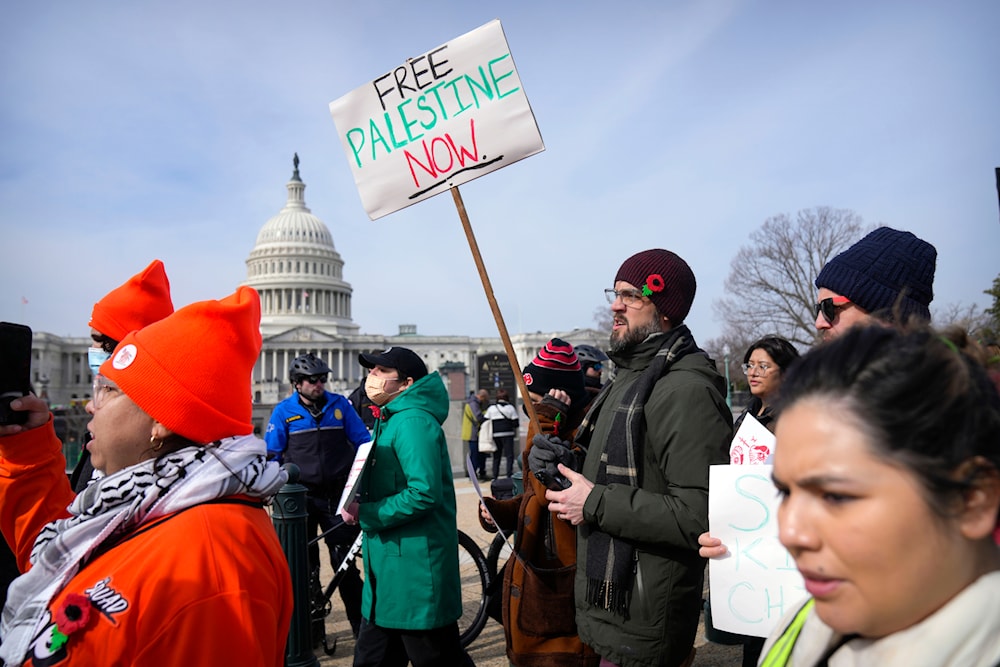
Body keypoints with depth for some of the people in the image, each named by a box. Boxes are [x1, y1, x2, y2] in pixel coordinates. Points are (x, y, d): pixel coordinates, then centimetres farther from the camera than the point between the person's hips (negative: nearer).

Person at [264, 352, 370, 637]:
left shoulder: (340, 405, 2)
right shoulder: (283, 411, 0)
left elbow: (363, 443, 7)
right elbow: (271, 455, 4)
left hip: (337, 495, 0)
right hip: (301, 496, 0)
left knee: (344, 560, 0)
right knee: (304, 563, 10)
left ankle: (362, 623, 10)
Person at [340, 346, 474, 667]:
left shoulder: (413, 421, -18)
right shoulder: (388, 419, 14)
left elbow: (424, 493, -27)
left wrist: (365, 513, -18)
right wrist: (358, 509, 6)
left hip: (417, 570, -10)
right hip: (388, 569, 10)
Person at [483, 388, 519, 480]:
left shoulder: (491, 408, 4)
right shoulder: (510, 408, -2)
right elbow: (516, 423, -3)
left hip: (495, 435, 3)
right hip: (507, 434, -3)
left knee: (496, 456, 12)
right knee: (509, 455, 1)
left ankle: (495, 477, 12)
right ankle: (509, 475, -8)